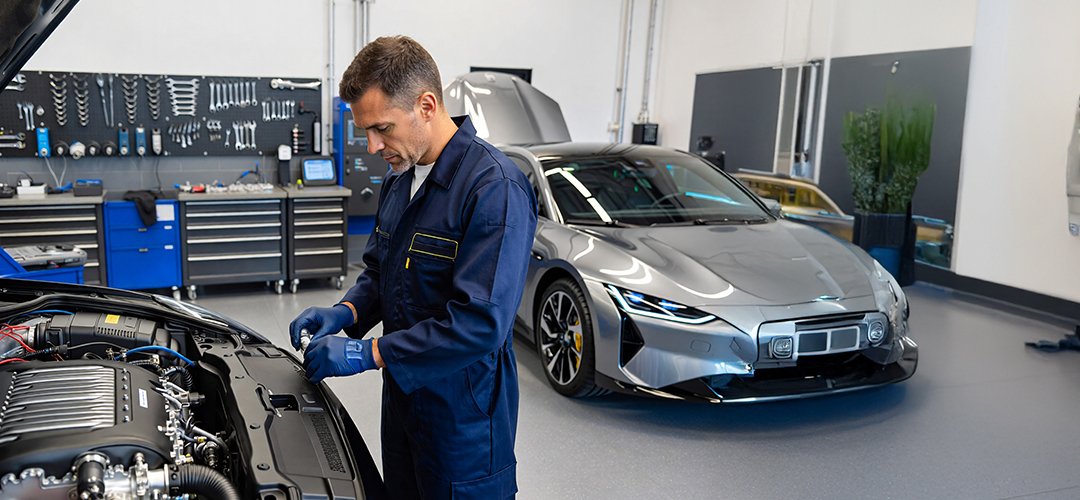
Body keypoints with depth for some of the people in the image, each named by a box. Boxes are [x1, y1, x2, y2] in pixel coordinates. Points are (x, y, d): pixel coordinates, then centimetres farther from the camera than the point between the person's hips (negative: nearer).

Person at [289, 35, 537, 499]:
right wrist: (345, 312, -4)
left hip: (464, 414, -8)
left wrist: (367, 353, -25)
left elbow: (480, 322, -29)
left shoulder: (494, 187, -24)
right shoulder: (399, 178, 6)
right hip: (402, 400, 8)